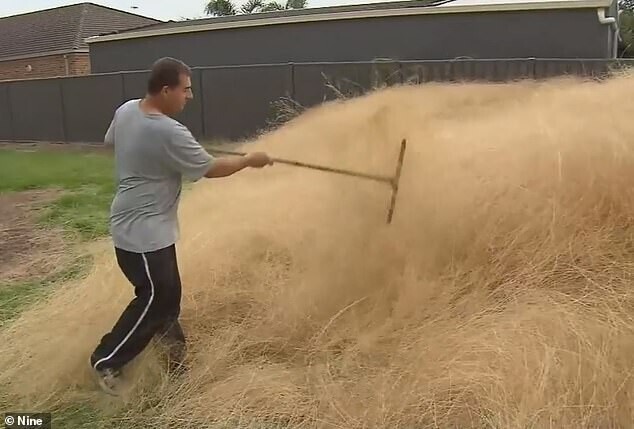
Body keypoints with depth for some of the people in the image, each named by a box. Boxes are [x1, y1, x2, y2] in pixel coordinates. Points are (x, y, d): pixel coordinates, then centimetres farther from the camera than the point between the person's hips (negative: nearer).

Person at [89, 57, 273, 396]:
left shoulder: (126, 110, 0)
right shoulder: (169, 134, -28)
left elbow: (110, 141, 21)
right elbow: (210, 169, -17)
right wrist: (250, 160, -3)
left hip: (140, 225, 10)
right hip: (143, 232, -10)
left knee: (167, 292, 21)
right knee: (154, 298, 3)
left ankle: (174, 353, 40)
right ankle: (107, 361, 19)